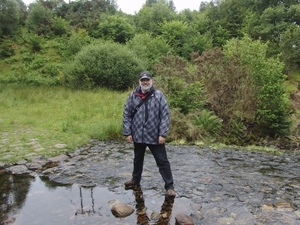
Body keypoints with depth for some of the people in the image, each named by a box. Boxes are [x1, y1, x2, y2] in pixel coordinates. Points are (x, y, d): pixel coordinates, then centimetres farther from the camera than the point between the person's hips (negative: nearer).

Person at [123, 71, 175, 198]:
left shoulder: (159, 95, -6)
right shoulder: (133, 96, -1)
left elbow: (165, 116, -8)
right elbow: (127, 115, 2)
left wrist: (162, 134, -13)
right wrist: (127, 133, -2)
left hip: (155, 136, -3)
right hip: (138, 135, 3)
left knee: (162, 161, 2)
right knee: (138, 159, 22)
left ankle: (169, 186, 15)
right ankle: (135, 180, 42)